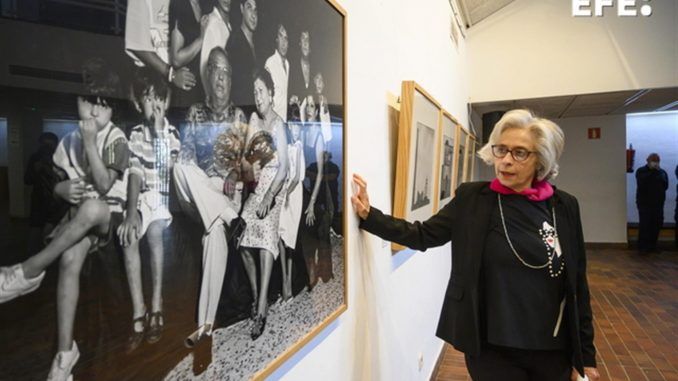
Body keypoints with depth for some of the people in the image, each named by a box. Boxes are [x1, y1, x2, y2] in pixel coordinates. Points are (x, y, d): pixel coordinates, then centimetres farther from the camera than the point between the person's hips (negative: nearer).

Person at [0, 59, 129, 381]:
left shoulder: (116, 139, -9)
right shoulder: (68, 142, 6)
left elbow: (104, 186, -19)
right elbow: (57, 184, 16)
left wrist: (90, 142, -22)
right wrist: (63, 189, -9)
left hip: (108, 214, -4)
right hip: (78, 214, 4)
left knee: (89, 207, -40)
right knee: (69, 261, -25)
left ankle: (27, 272, -24)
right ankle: (65, 350, -19)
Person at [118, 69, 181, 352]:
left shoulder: (175, 133, 0)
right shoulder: (136, 134, 4)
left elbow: (172, 169, -11)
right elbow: (135, 173, -8)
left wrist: (159, 132, -14)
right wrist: (131, 212, -20)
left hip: (169, 195, -2)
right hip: (145, 196, 2)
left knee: (154, 230, -30)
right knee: (129, 237, -25)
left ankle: (156, 308, -18)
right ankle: (139, 315, -19)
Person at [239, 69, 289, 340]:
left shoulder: (278, 125, -12)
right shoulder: (253, 119, 8)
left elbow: (284, 167, -20)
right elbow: (247, 156, 12)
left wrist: (268, 198, -29)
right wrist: (253, 155, -11)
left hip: (274, 186, -6)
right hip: (255, 185, 6)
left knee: (266, 235, -21)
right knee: (244, 240, -1)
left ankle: (262, 308, -23)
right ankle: (256, 296, 16)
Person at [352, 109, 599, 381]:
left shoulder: (564, 207, -2)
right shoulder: (471, 198, -5)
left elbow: (577, 284, 2)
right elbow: (423, 235, -2)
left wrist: (586, 354, 5)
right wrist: (368, 215, -11)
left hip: (552, 351, 2)